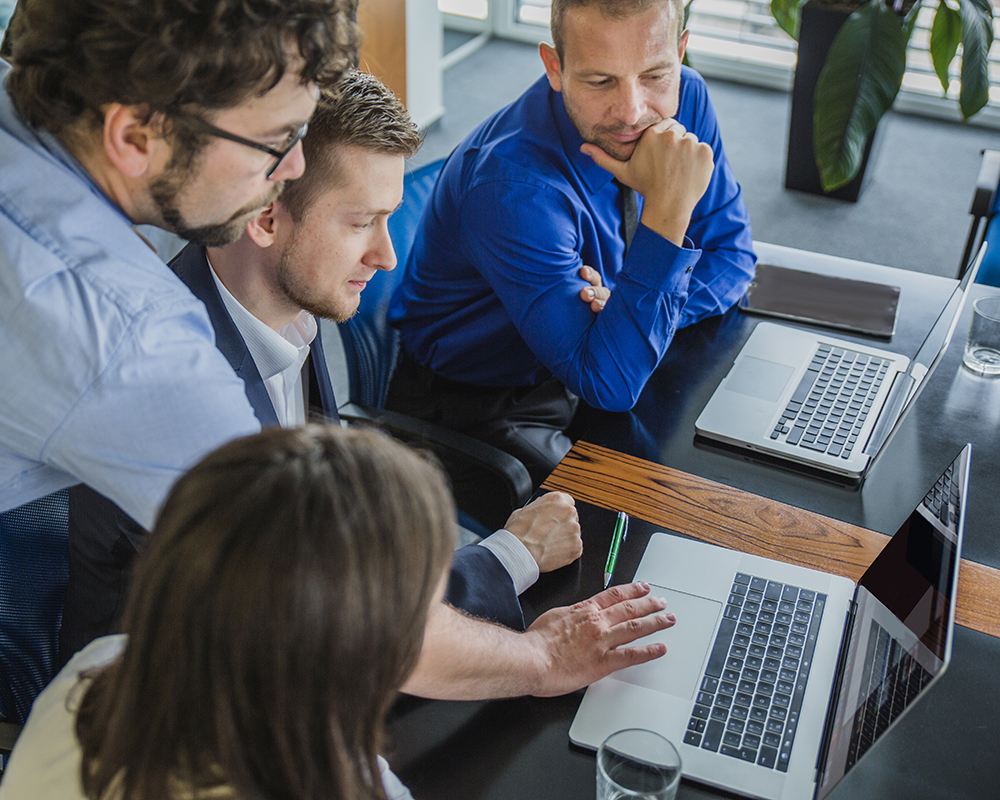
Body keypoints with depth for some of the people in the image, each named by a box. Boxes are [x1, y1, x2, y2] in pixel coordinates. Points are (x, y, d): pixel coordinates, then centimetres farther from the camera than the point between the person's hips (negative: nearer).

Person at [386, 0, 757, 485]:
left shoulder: (684, 99, -12)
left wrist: (626, 310, -21)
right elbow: (609, 383, -35)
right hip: (478, 403, -6)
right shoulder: (514, 186, -34)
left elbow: (730, 255, -1)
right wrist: (668, 209, -42)